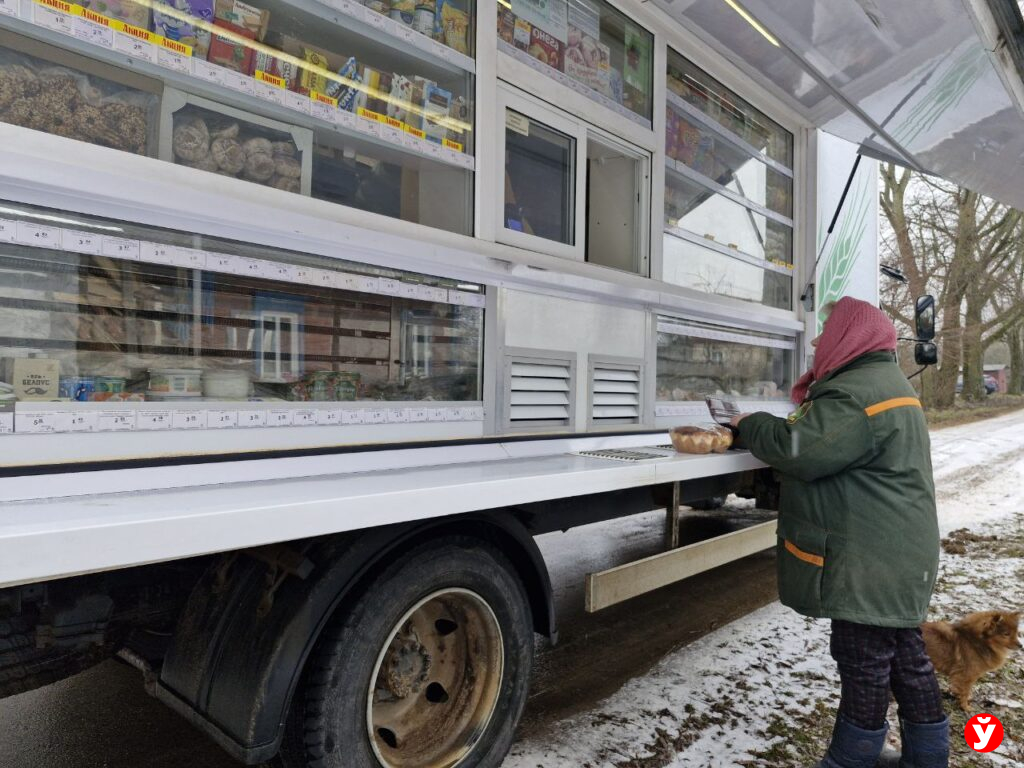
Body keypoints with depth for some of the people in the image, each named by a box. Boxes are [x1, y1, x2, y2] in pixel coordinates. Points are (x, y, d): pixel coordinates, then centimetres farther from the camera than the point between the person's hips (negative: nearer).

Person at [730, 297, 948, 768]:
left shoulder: (857, 392, -21)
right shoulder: (885, 381, 15)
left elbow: (799, 450, -25)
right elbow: (822, 436, 19)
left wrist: (750, 425, -9)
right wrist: (764, 427, 7)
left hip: (869, 562, -11)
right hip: (895, 556, 11)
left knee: (863, 663, 3)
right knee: (905, 657, 20)